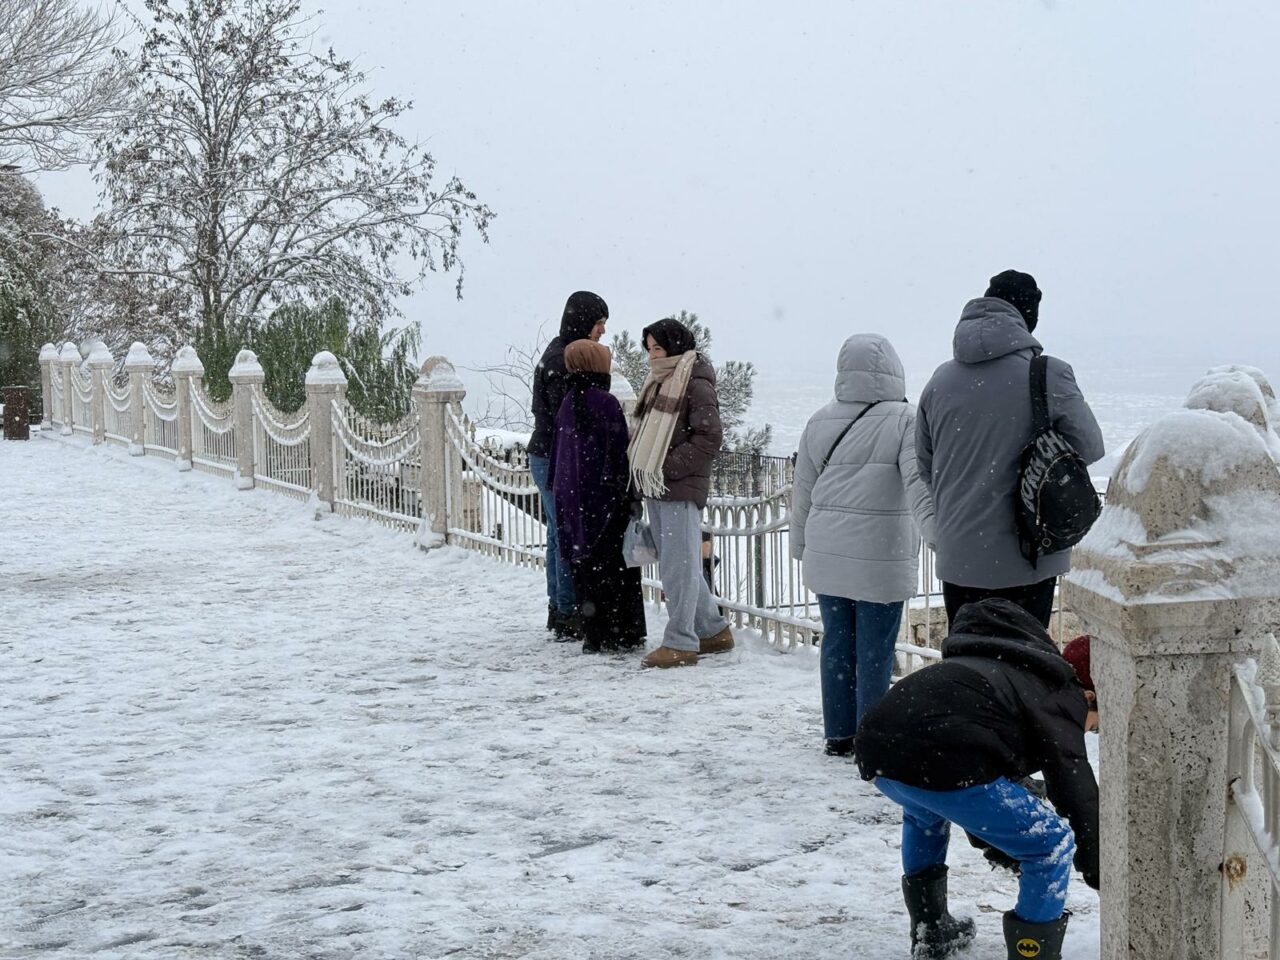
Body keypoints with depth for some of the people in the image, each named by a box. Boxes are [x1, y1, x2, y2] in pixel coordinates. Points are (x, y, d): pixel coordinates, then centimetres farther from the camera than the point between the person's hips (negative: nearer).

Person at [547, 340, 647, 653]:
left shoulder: (567, 404, 8)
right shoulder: (606, 402, -12)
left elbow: (557, 449, 14)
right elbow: (618, 452, -13)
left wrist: (556, 487, 21)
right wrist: (625, 492, -7)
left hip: (571, 496, 7)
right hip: (603, 495, -6)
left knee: (584, 565, 10)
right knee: (614, 565, 0)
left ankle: (592, 634, 13)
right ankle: (621, 633, 1)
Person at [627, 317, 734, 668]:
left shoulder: (695, 385, -10)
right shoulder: (659, 383, 16)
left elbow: (709, 437, -16)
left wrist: (668, 467, -17)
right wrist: (641, 466, 8)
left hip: (681, 488, -9)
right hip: (655, 488, 9)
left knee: (678, 565, -7)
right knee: (676, 565, 14)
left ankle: (680, 643, -3)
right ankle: (713, 629, 24)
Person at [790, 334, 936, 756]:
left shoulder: (819, 422, 7)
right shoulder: (904, 420, -9)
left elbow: (803, 491, 13)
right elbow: (920, 486, -18)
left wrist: (801, 545, 23)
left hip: (826, 555, 5)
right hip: (880, 558, -5)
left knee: (837, 642, 13)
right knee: (875, 649, 1)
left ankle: (838, 733, 21)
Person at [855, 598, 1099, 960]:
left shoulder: (1000, 670, 35)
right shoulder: (1057, 702, 12)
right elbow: (1079, 797, 10)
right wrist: (1104, 878, 20)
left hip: (875, 745, 9)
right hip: (940, 763, -8)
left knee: (925, 811, 42)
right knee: (1053, 844, 6)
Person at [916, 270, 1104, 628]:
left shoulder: (941, 380, 3)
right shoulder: (1049, 375, -11)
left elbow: (924, 466, 12)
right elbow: (1090, 447, -1)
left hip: (958, 558, 4)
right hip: (1027, 557, -4)